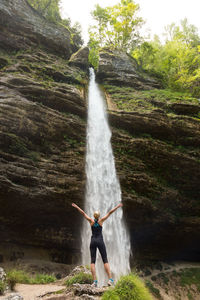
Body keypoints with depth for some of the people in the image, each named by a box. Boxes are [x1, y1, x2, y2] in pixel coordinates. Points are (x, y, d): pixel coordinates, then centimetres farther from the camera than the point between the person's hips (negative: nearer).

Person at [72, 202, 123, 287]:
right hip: (100, 241, -1)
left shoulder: (91, 221, 2)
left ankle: (94, 281, -7)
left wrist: (76, 207, 16)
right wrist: (118, 206, 5)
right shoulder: (101, 220, -1)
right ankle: (110, 279, -6)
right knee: (105, 260, 1)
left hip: (93, 241, 2)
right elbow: (110, 213, 0)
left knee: (92, 261, 2)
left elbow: (83, 213, 7)